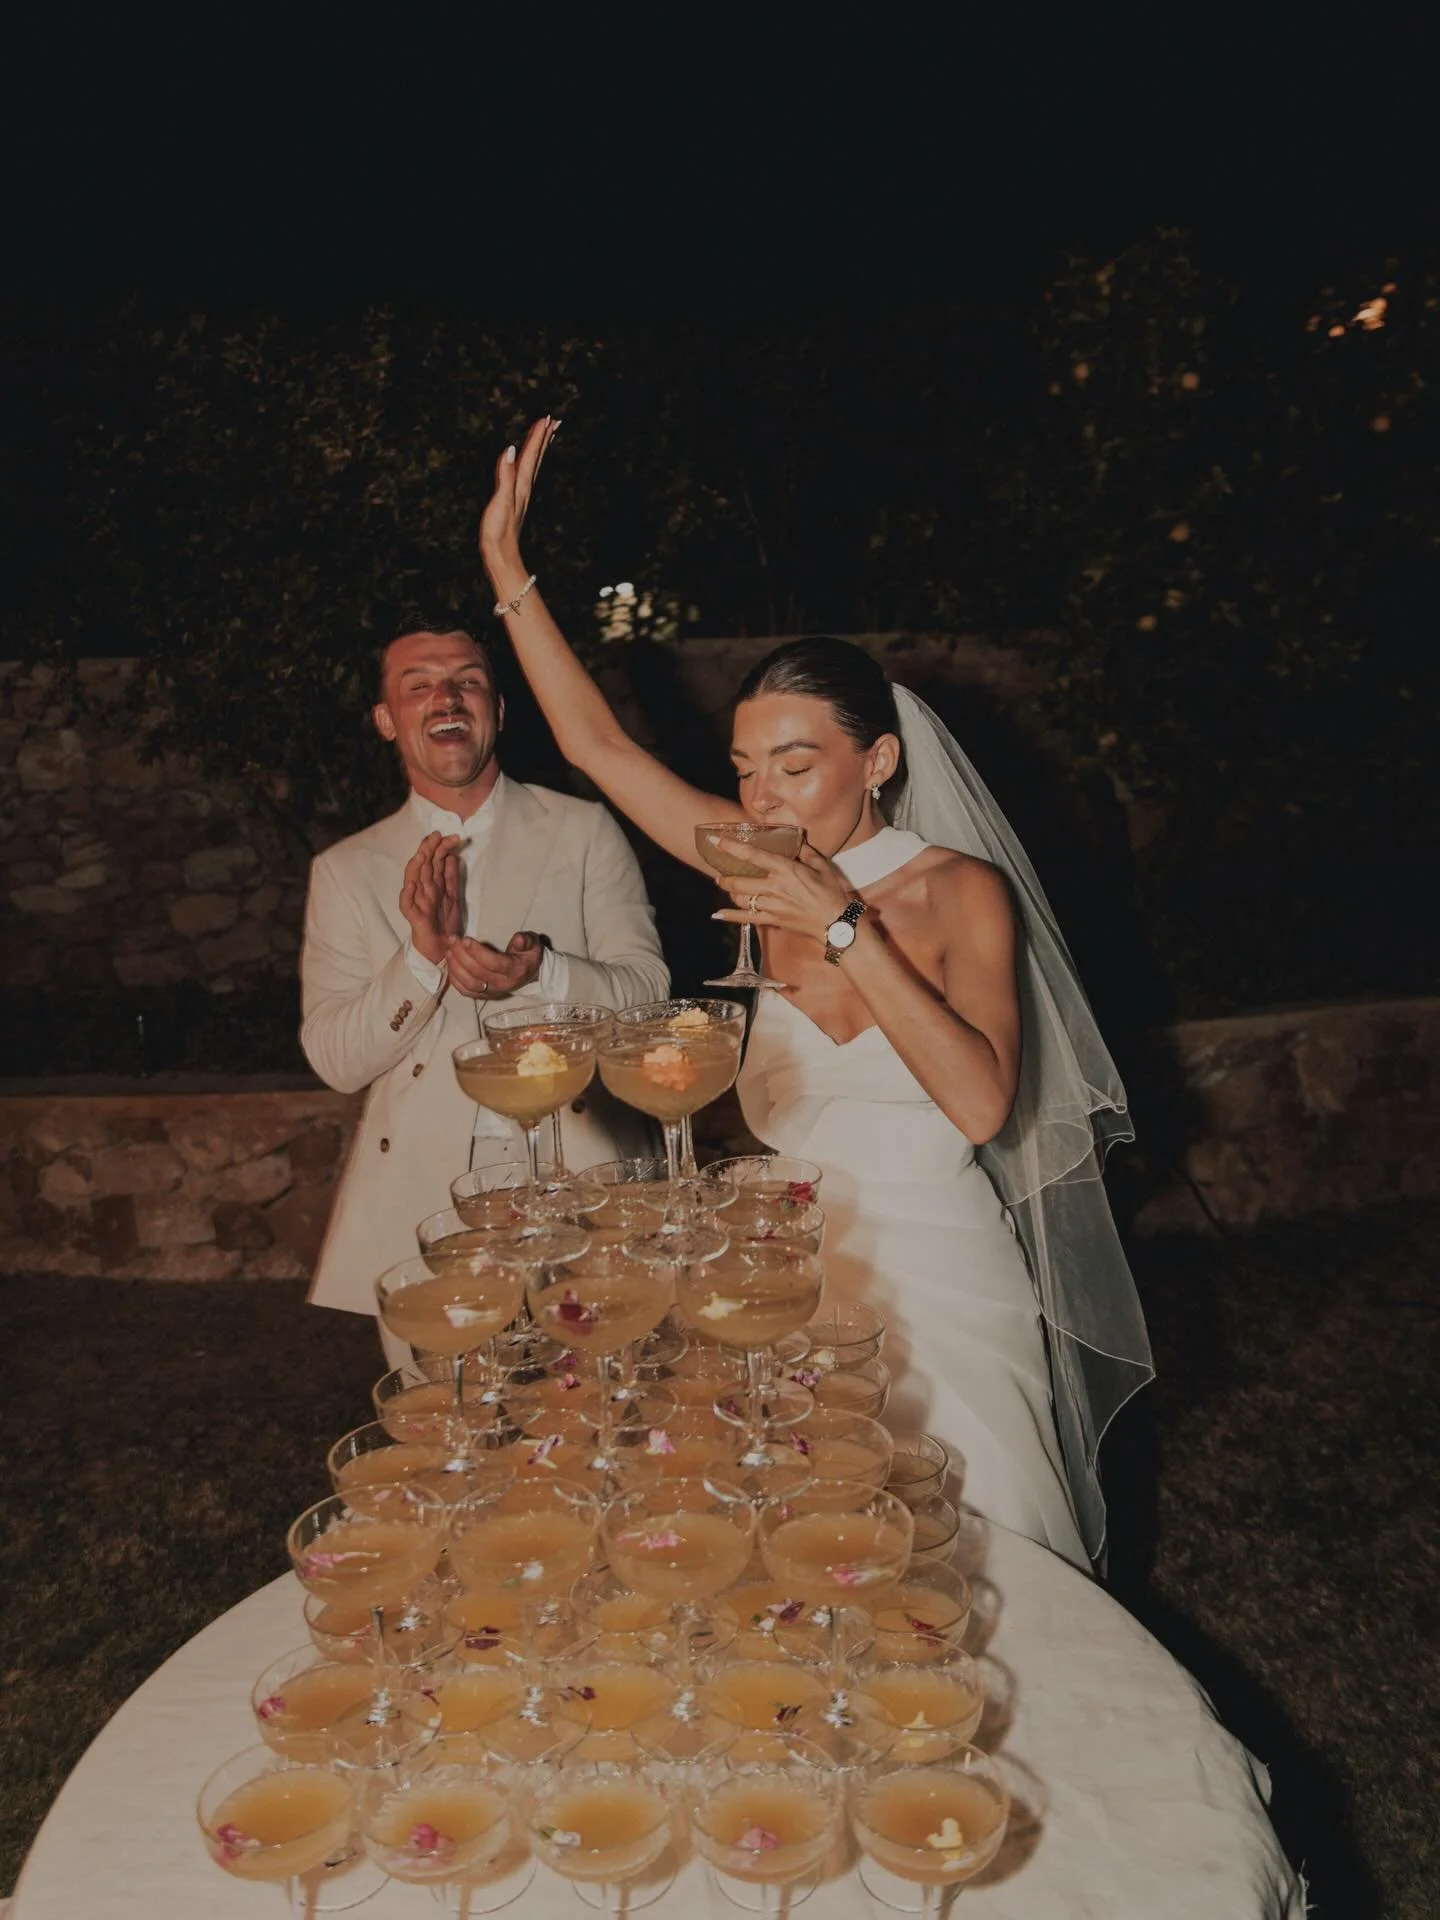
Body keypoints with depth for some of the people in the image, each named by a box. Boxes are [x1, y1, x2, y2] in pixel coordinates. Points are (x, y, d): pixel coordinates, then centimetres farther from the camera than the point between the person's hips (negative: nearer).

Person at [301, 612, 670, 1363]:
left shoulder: (583, 830, 5)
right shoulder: (346, 871, 8)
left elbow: (647, 993, 1)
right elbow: (334, 1061, 2)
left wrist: (542, 972, -19)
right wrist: (422, 955, -15)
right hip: (421, 1206, 1)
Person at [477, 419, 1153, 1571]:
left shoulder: (962, 890, -10)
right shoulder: (771, 870, 0)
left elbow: (981, 1101, -25)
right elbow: (597, 744, 3)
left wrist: (846, 928, -25)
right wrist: (508, 566, 1)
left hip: (935, 1282, -3)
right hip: (794, 1280, 4)